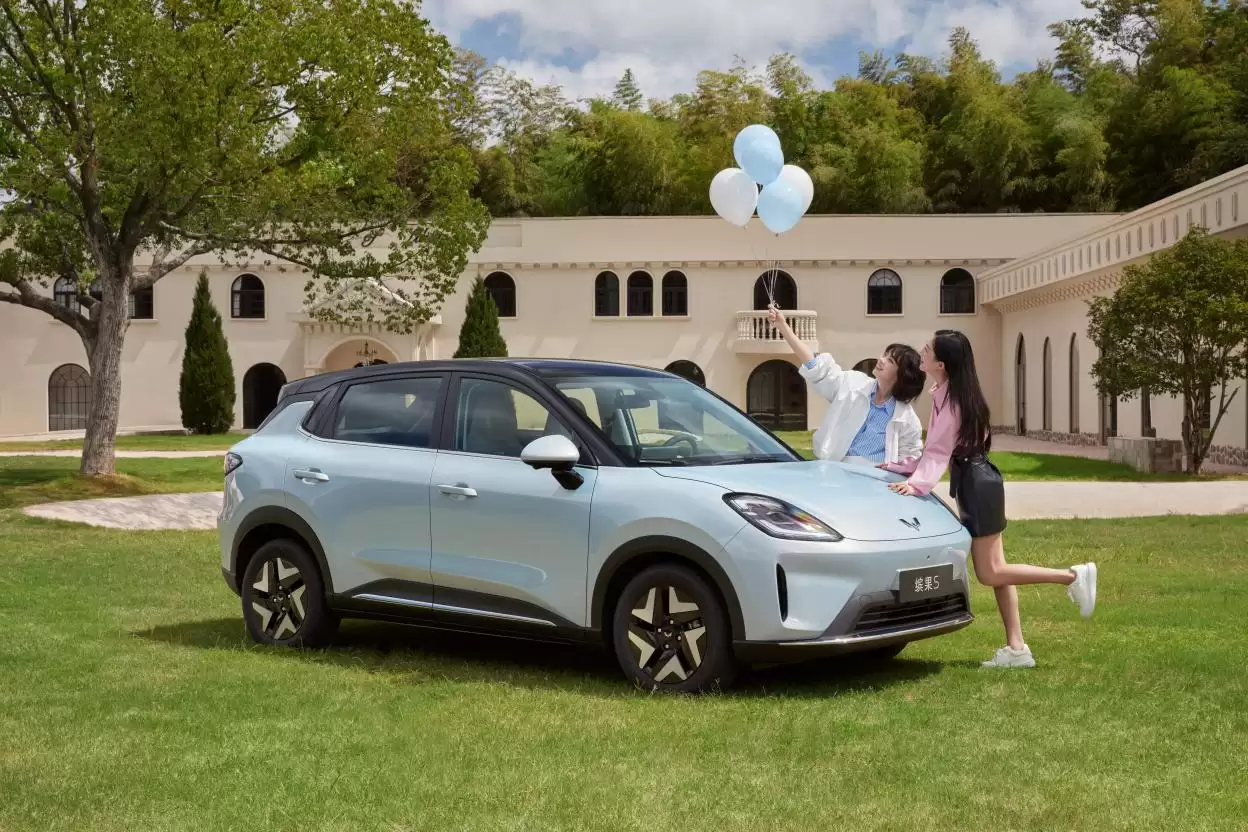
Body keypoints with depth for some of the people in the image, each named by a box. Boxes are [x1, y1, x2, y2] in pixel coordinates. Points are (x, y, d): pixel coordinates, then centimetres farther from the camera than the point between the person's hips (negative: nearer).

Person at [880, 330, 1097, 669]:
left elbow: (939, 452, -23)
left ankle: (1073, 576, -6)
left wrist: (918, 483, -35)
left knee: (990, 573, -5)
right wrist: (897, 467, 15)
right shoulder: (948, 394, 13)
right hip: (977, 482, 10)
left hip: (976, 484, -10)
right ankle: (1016, 648, 7)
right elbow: (937, 449, 16)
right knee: (995, 570, 7)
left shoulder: (951, 399, -15)